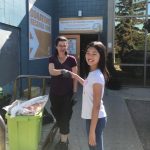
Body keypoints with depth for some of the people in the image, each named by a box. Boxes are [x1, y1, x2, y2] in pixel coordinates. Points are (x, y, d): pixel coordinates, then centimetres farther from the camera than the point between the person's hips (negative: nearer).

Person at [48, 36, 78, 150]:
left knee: (65, 117, -2)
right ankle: (64, 137, 35)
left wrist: (75, 91, -8)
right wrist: (62, 71, -37)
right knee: (57, 116, 14)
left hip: (67, 93, -3)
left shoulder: (72, 59, -4)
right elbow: (51, 71, -18)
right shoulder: (52, 59, 1)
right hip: (54, 93, 3)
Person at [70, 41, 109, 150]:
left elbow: (96, 106, -24)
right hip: (92, 117, 9)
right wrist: (76, 76, 23)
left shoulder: (97, 76, -24)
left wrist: (92, 131, -21)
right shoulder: (92, 73, 2)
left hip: (96, 119, -9)